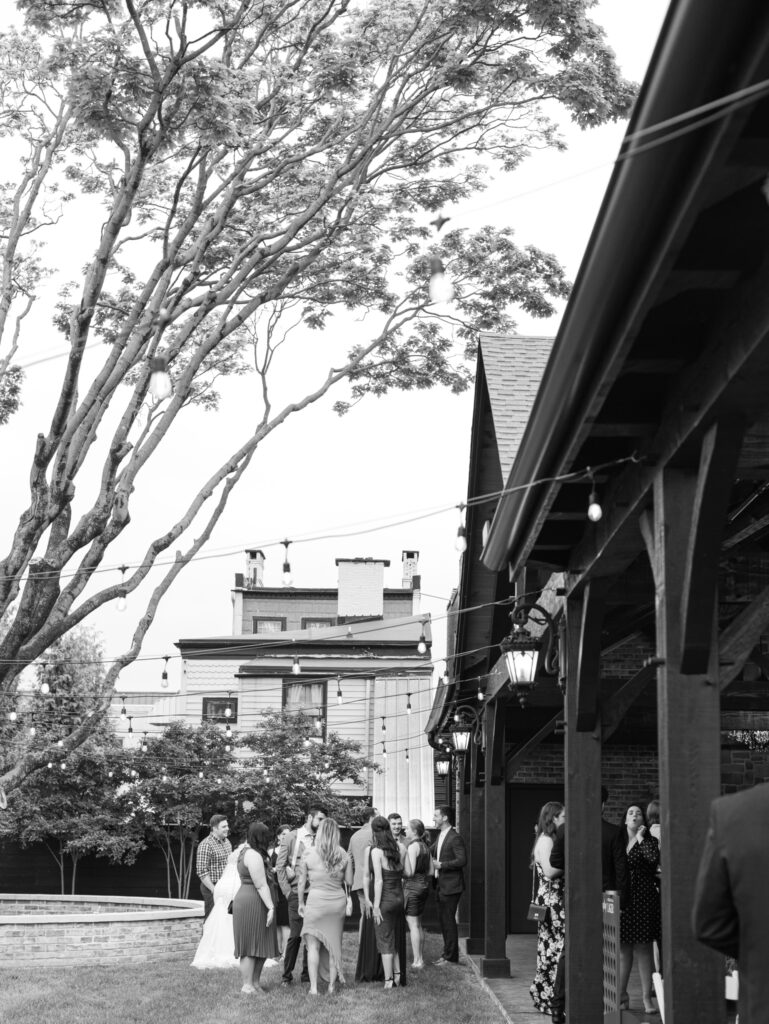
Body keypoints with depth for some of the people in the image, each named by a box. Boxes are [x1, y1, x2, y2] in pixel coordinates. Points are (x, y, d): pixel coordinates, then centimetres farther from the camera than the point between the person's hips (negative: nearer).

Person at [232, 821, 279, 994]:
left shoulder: (246, 851, 16)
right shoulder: (254, 856, -18)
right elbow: (261, 885, -21)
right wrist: (270, 907, -21)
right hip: (252, 904, -10)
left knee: (261, 947, 13)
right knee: (251, 947, -6)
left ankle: (255, 983, 18)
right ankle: (247, 986, -2)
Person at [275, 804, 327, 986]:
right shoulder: (291, 837, 1)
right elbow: (280, 866, 1)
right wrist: (288, 891, -4)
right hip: (297, 893, -3)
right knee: (295, 935, -5)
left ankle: (307, 972, 16)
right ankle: (287, 975, 6)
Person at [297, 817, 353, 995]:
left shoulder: (309, 855, -6)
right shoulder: (344, 856, -2)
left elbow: (301, 883, -1)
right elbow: (349, 882, 2)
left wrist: (301, 903, 10)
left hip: (316, 900, -3)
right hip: (338, 901, 3)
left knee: (313, 945, 4)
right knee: (334, 943, 13)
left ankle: (313, 987, -2)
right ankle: (332, 985, 18)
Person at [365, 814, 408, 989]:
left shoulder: (376, 851, -13)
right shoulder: (397, 848, 4)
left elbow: (379, 880, -16)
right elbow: (403, 874, 7)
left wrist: (376, 905, -13)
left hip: (384, 899, -6)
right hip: (398, 898, 6)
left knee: (385, 941, 3)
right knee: (396, 939, 18)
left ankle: (389, 980, 6)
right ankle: (398, 974, 23)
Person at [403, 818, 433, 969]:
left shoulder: (413, 846, -15)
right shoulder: (425, 846, 10)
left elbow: (409, 872, -19)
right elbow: (430, 872, 12)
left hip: (412, 887, -9)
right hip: (423, 887, 9)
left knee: (413, 925, -3)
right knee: (418, 924, 15)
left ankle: (417, 961, -2)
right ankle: (420, 959, 19)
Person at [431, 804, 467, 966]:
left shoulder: (455, 838, -15)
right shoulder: (440, 836, 14)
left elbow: (462, 860, -22)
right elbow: (432, 852, 27)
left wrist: (441, 865, -21)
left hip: (451, 885, -9)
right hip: (441, 884, 9)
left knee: (448, 919, -6)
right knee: (443, 919, 14)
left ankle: (451, 956, 0)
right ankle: (447, 952, 24)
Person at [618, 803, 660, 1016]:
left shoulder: (648, 841, 1)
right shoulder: (618, 841, 10)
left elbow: (654, 858, -21)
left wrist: (640, 838, -12)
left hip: (642, 900, -3)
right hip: (621, 900, 3)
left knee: (643, 949, -1)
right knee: (623, 949, 7)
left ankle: (647, 998, 5)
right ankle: (621, 995, 17)